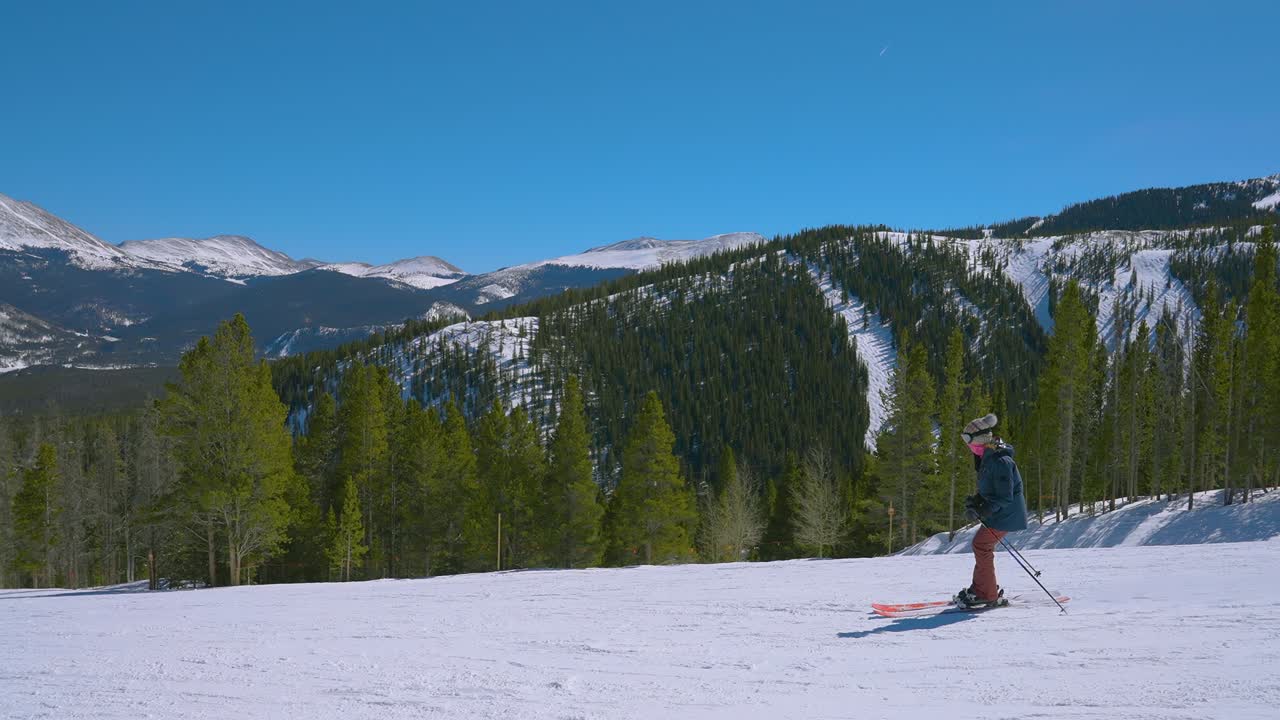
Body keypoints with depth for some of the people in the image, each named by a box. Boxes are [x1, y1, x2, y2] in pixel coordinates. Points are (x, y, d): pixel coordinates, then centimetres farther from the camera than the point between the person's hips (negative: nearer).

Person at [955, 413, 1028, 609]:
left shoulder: (1001, 461, -24)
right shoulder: (989, 458, 8)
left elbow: (1005, 497, -25)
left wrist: (980, 512, -24)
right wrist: (975, 501, 2)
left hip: (1006, 514, -10)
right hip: (998, 513, 10)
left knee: (981, 545, -9)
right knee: (981, 546, 15)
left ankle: (988, 594, -4)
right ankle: (980, 589, 25)